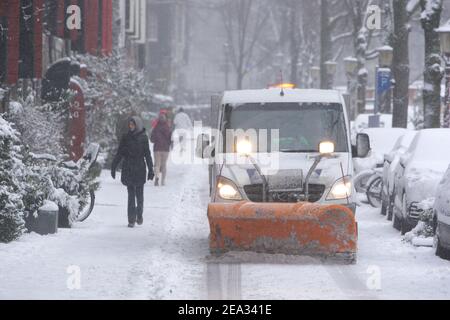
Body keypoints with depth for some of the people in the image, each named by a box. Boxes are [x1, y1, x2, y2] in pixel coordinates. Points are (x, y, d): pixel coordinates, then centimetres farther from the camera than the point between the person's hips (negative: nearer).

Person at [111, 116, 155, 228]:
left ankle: (139, 215, 25)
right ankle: (131, 219, -1)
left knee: (139, 194, 6)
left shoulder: (143, 138, 0)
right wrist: (113, 167, 4)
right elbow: (119, 153, 8)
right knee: (131, 195, -1)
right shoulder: (125, 137, 5)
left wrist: (151, 170, -2)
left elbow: (147, 155, 2)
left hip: (140, 169, -1)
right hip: (128, 170, 1)